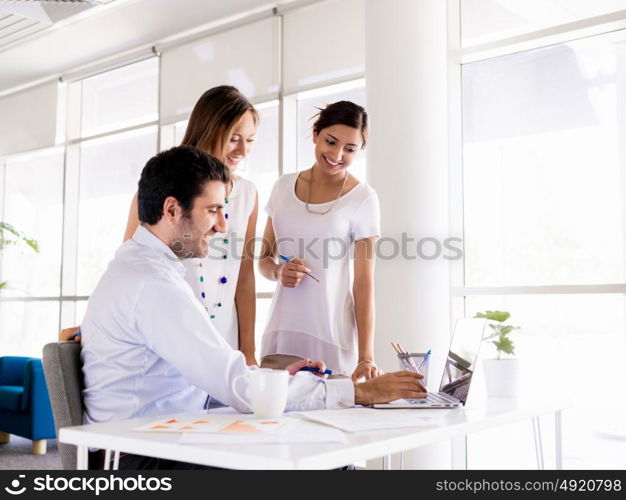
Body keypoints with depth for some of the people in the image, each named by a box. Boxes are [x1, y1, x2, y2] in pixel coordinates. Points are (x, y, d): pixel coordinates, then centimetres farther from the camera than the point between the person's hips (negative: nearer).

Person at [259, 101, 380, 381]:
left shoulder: (362, 199, -4)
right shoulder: (284, 187, 7)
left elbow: (364, 283, -8)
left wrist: (366, 357, -15)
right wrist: (278, 272, -8)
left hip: (332, 335, -3)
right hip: (281, 328, 3)